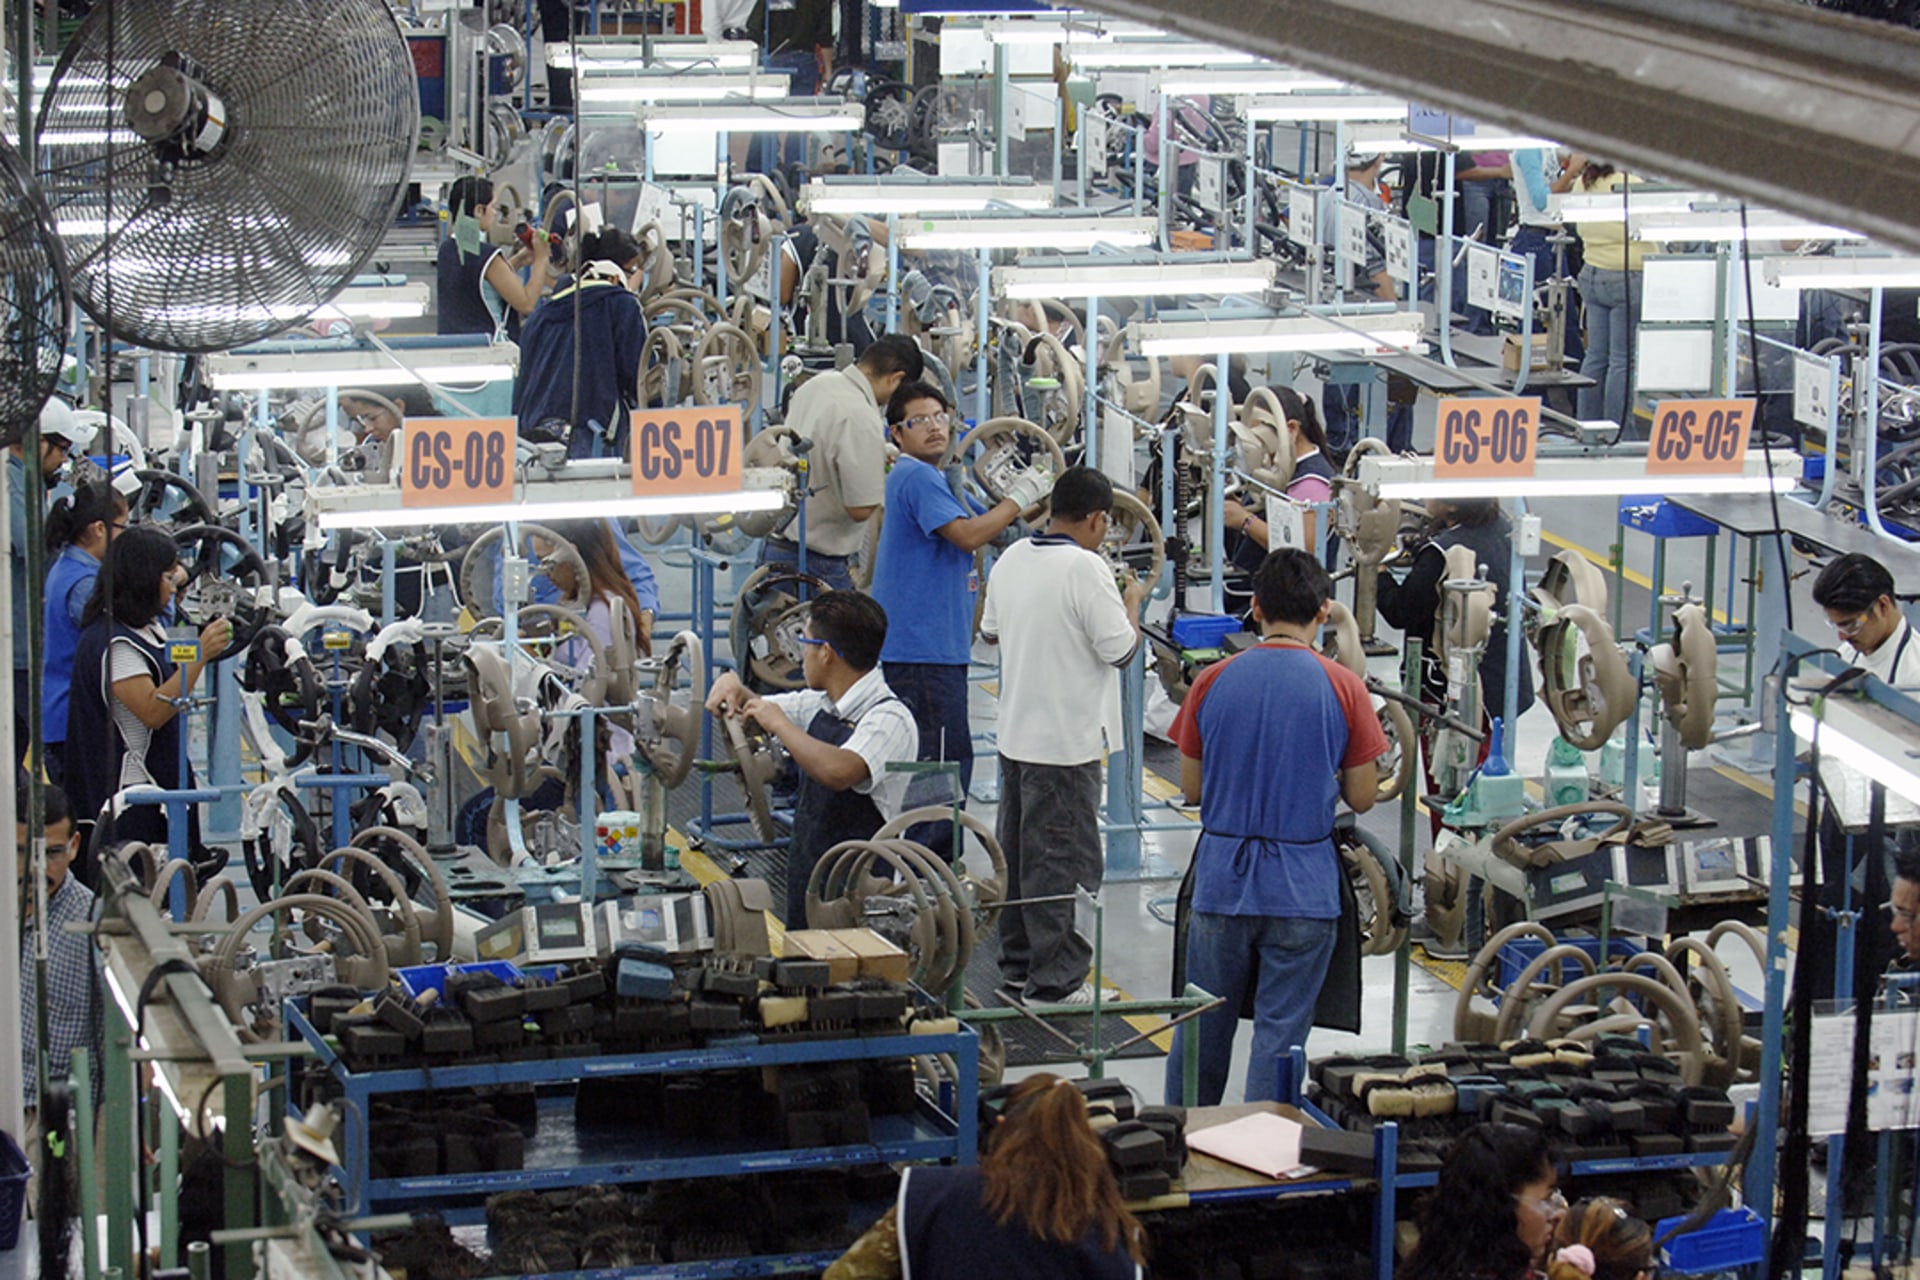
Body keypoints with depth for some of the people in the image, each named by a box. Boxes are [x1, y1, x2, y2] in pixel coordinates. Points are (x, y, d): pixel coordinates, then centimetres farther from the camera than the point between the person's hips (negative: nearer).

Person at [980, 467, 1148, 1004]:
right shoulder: (1087, 568, -19)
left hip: (1015, 733, 8)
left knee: (1016, 850, 17)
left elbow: (991, 632, 17)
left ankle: (1017, 963, 27)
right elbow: (1121, 651, -19)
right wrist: (1132, 601, -2)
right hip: (1066, 739, -8)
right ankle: (1054, 978, 0)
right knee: (1059, 859, -2)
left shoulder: (1012, 559, 4)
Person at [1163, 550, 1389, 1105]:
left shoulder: (1213, 681, -2)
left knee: (1201, 1029, 13)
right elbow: (1362, 797, -2)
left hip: (1221, 879, 2)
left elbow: (1191, 788, 5)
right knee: (1280, 1033, 4)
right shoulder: (1343, 687, -7)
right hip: (1303, 889, -2)